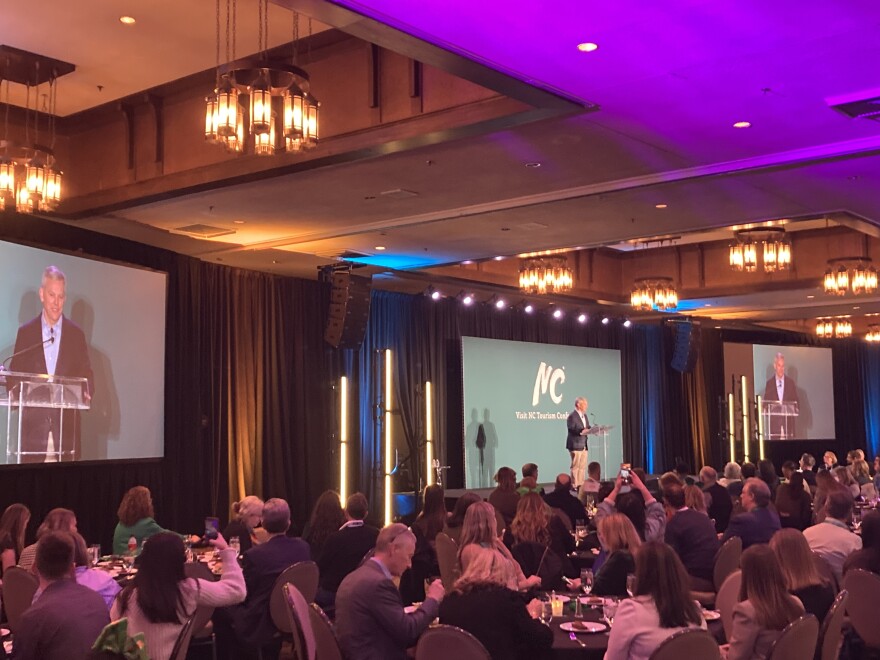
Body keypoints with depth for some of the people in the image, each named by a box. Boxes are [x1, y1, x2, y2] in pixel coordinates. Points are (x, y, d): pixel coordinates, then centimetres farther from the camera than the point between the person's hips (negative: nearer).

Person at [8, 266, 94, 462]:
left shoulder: (76, 334, 8)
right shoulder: (25, 332, 8)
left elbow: (86, 376, 8)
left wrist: (86, 393, -13)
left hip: (66, 424, 0)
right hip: (33, 423, 0)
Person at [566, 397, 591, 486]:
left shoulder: (584, 415, 17)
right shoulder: (572, 416, -13)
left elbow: (587, 427, 18)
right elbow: (572, 430, -20)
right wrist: (581, 431, -32)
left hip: (583, 445, 9)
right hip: (575, 445, -9)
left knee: (582, 466, 11)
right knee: (575, 466, -3)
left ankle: (581, 485, 18)